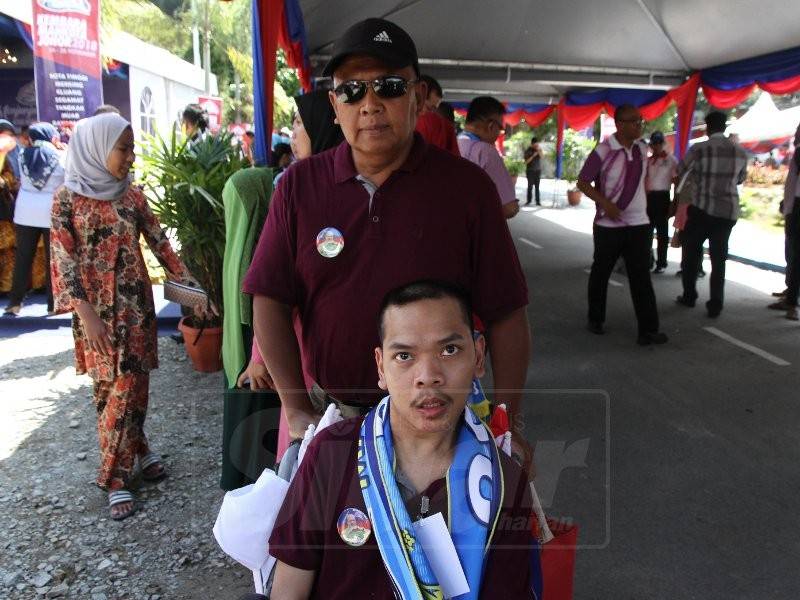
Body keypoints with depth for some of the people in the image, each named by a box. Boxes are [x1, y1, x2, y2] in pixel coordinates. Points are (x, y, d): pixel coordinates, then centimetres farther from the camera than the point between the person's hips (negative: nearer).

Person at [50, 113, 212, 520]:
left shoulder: (132, 195, 4)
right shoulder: (68, 197, -6)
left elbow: (160, 244, 6)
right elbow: (65, 261, -9)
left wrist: (193, 287, 1)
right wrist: (87, 315, -15)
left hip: (136, 303, 3)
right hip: (97, 308, -3)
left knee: (131, 385, 6)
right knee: (111, 389, 3)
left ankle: (123, 466, 22)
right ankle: (119, 471, 18)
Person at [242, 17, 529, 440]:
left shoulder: (468, 187, -8)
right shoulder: (299, 185, -3)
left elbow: (505, 317, -6)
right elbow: (270, 300, -3)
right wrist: (298, 411, -7)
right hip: (327, 410, 2)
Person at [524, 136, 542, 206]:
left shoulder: (539, 149, 6)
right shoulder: (527, 150, -4)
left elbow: (541, 157, -8)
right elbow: (526, 161, -9)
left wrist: (539, 151, -22)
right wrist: (533, 156, -18)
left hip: (538, 170, 2)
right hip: (530, 171, -2)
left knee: (537, 186, -2)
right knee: (530, 186, -4)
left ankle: (538, 201, -2)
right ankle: (529, 200, 9)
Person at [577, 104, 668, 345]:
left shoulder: (642, 148, 4)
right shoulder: (603, 151, -13)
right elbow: (582, 182, -10)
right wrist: (605, 203, -21)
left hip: (639, 224, 4)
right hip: (609, 225, -4)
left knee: (641, 277, 0)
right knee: (600, 273, 11)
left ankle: (648, 330, 1)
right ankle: (595, 319, 29)